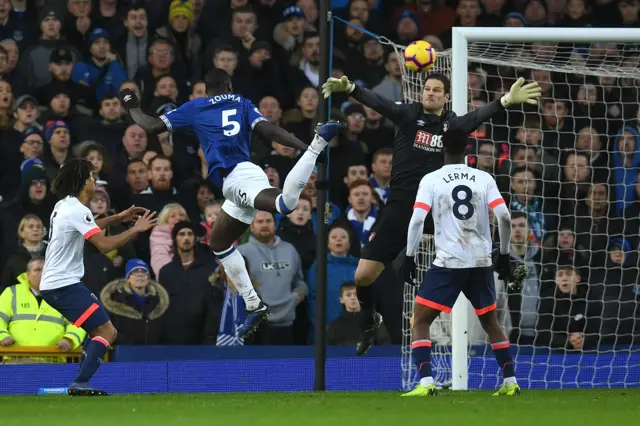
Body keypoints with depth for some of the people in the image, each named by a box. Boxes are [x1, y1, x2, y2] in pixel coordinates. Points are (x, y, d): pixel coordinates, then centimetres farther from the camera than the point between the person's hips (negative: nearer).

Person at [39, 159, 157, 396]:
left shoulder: (64, 206, 13)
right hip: (64, 285, -10)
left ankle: (81, 384, 13)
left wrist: (119, 218, 26)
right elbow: (104, 245, -25)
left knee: (98, 330, 18)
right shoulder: (77, 210, -17)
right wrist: (136, 229, -15)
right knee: (107, 331, -14)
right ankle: (80, 384, -21)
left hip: (53, 284, 10)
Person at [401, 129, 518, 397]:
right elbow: (504, 217, -3)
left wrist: (409, 257, -3)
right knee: (491, 322, 22)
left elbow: (417, 219, -11)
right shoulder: (484, 179, 5)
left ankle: (425, 383, -13)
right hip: (481, 263, 3)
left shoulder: (431, 180, -1)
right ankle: (510, 382, 20)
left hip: (448, 263, -3)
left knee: (420, 321, 4)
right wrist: (504, 255, 9)